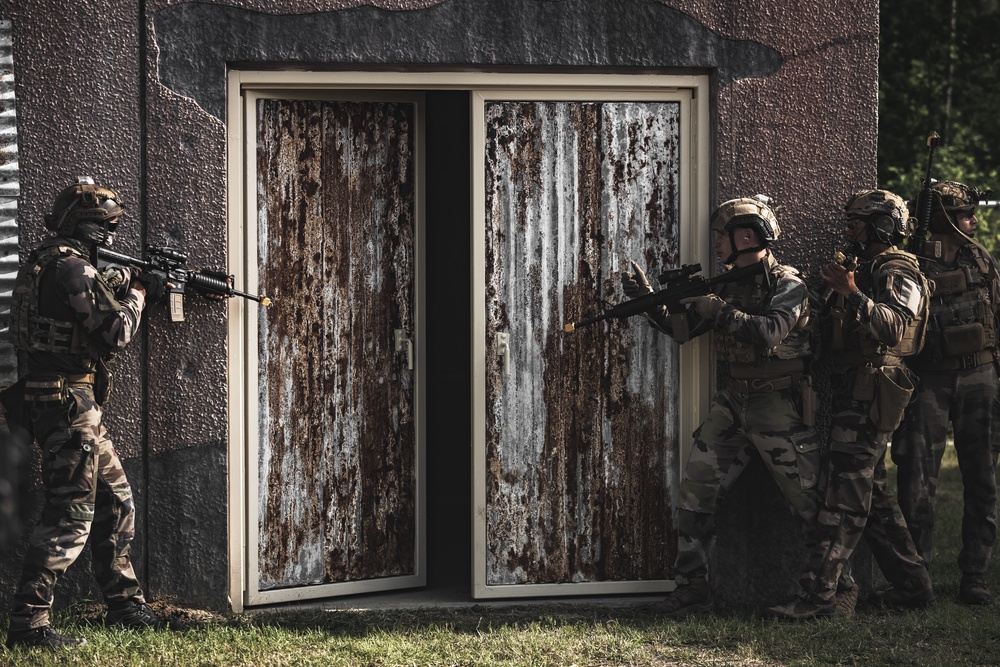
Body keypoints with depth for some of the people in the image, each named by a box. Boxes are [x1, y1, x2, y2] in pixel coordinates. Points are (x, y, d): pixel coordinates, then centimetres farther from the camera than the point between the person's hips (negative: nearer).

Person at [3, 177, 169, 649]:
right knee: (71, 514, -10)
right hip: (68, 402, -11)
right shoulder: (71, 266, -16)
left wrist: (123, 282, 16)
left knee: (116, 502, 18)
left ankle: (124, 604, 27)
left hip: (77, 405, 11)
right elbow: (114, 332, -17)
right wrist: (136, 294, -1)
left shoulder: (49, 262, 15)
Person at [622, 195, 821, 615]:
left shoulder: (787, 286, -12)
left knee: (809, 502, 1)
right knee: (696, 488, 0)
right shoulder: (729, 286, 10)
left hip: (781, 407, -7)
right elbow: (680, 328, 14)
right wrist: (648, 298, 0)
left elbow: (769, 334, -29)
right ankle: (691, 588, 4)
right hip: (735, 403, 7)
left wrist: (716, 309, -28)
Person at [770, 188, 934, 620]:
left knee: (845, 499, -12)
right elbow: (836, 333, 24)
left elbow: (894, 328, -29)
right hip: (855, 396, 10)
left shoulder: (898, 274, -10)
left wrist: (852, 294, -31)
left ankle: (817, 595, -14)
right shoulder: (867, 270, 21)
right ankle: (912, 584, 19)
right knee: (873, 496, 13)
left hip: (871, 399, -10)